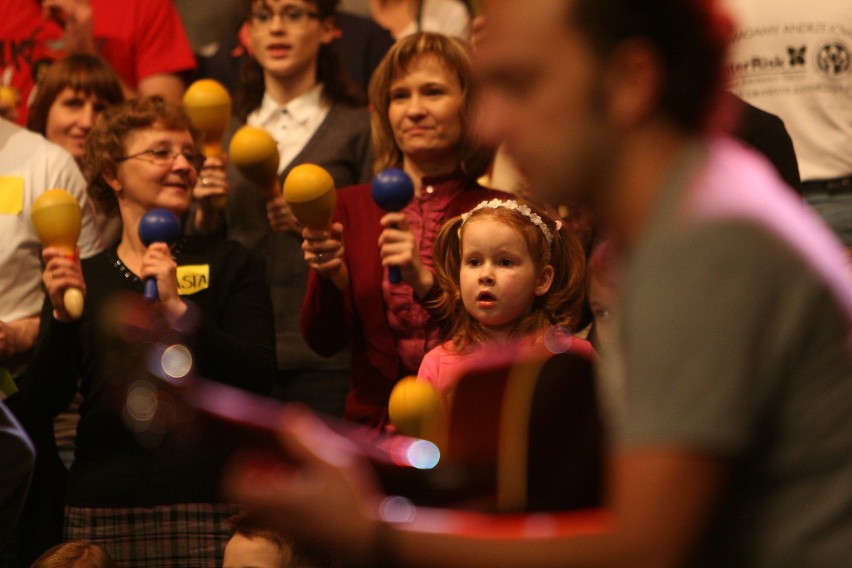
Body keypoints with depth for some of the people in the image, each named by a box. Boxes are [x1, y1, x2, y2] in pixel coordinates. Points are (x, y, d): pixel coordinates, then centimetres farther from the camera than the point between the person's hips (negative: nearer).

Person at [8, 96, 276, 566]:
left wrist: (178, 309, -16)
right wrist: (61, 315, -11)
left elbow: (259, 378, -8)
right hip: (101, 507, 2)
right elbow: (37, 406, 3)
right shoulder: (81, 277, 12)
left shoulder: (226, 263, 6)